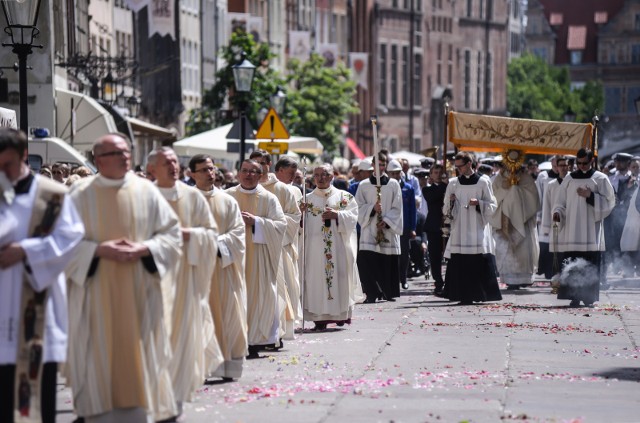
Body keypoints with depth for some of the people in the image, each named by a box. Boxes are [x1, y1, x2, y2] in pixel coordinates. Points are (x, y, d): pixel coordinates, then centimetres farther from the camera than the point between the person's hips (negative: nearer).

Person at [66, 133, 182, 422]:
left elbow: (172, 234, 4)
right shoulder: (81, 194, -2)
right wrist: (99, 249, -16)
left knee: (138, 355, 3)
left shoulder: (146, 191, 3)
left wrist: (142, 249, -12)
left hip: (138, 295, 2)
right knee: (99, 360, 0)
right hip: (96, 296, -1)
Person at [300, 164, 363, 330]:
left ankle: (341, 313, 9)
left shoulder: (344, 197, 10)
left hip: (338, 246, -1)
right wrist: (300, 212, -14)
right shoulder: (308, 199, 13)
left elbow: (352, 217, -1)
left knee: (339, 277, -2)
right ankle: (320, 317, -6)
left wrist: (336, 215, -17)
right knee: (316, 278, -5)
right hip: (315, 246, 1)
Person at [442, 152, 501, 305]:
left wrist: (479, 203, -14)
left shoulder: (483, 182, 3)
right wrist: (451, 201, -6)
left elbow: (492, 206, 3)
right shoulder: (453, 183, 11)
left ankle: (480, 294, -2)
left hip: (478, 229, -2)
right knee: (460, 265, -4)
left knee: (480, 263, -8)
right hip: (459, 230, 2)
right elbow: (446, 210, 15)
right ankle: (464, 297, -1)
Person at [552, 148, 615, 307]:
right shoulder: (569, 179, 13)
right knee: (571, 265, -5)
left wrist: (590, 196, -13)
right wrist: (557, 212, -6)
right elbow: (561, 200, 15)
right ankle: (574, 296, -4)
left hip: (591, 231, -2)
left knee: (590, 266, -5)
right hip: (571, 230, 2)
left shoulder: (600, 179, 5)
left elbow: (609, 201, 1)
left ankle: (588, 297, -1)